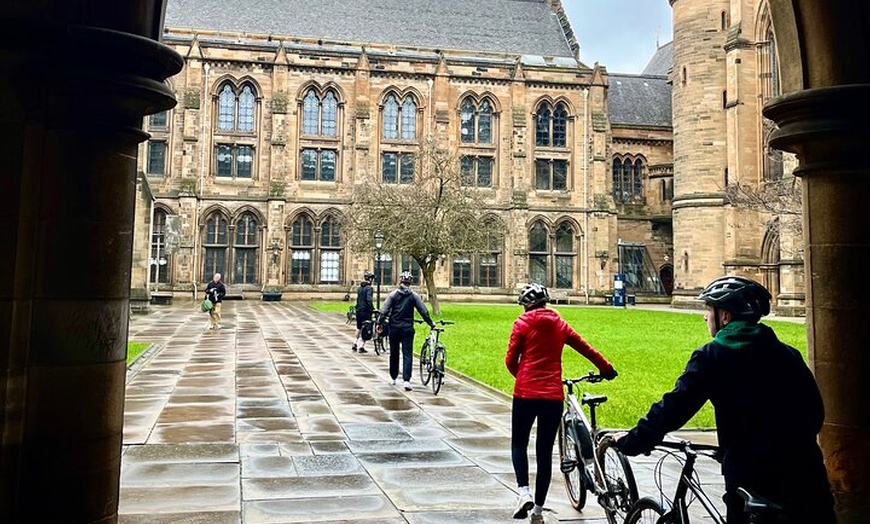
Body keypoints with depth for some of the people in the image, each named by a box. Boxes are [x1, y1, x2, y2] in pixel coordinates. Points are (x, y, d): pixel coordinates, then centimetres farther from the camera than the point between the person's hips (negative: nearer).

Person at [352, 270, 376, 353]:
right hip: (366, 311, -8)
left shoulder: (360, 288, 13)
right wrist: (372, 309, -20)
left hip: (358, 310, 8)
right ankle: (361, 346, -1)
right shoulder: (369, 288, -12)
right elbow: (369, 300, -22)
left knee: (359, 328, 20)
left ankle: (355, 344, 23)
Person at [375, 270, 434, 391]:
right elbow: (423, 311, -2)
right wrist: (431, 323, 9)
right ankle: (406, 380, -14)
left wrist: (379, 323, 2)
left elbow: (384, 310, -7)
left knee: (394, 353, 15)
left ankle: (393, 378, 28)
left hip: (394, 328, 1)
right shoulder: (414, 295, -3)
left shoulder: (393, 294, -3)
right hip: (408, 328, -1)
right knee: (407, 354, -1)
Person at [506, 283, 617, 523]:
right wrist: (606, 368, 26)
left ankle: (524, 492, -8)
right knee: (545, 452, 10)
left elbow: (510, 360, -2)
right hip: (553, 395, 3)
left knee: (519, 444, 13)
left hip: (526, 393, -3)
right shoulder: (559, 324, 8)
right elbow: (585, 347, 12)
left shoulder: (522, 323, -1)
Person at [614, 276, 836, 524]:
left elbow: (674, 406, -12)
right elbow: (815, 412, 12)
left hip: (750, 479, -3)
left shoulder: (712, 357, -5)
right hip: (806, 478, 4)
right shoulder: (789, 355, 8)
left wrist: (632, 440, -2)